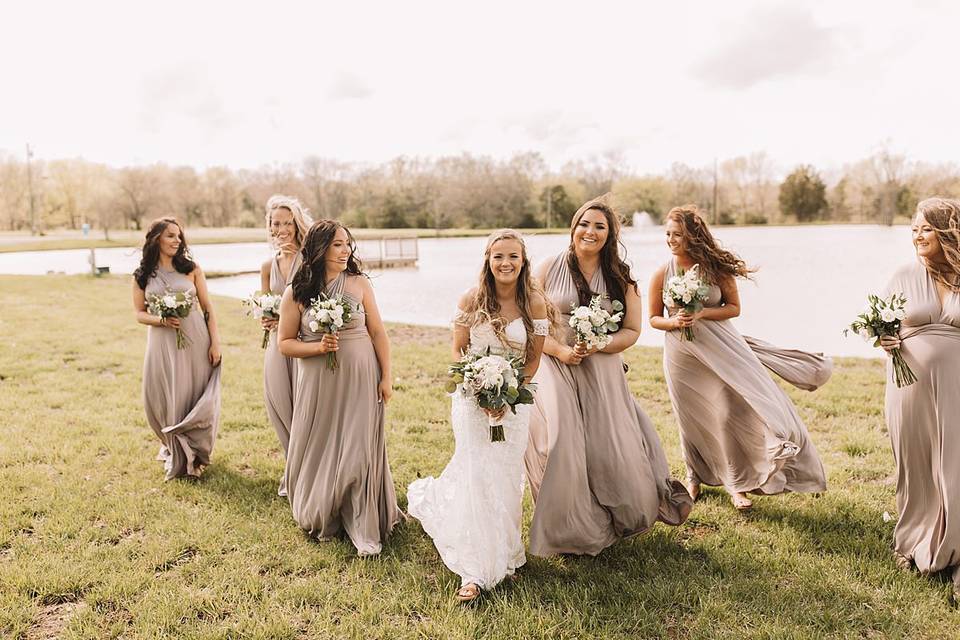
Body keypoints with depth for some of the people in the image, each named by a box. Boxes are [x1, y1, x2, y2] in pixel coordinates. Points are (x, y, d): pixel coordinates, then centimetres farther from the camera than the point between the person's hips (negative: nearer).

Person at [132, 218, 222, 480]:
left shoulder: (191, 269, 2)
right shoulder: (142, 276, 4)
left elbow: (208, 308, 3)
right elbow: (140, 314, 6)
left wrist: (215, 343, -3)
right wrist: (161, 320, -15)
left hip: (196, 340, -1)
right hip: (162, 343, 1)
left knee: (198, 398, 3)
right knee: (166, 399, 5)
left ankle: (193, 454, 22)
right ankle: (175, 451, 29)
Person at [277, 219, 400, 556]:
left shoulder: (359, 283, -2)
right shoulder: (296, 293, -4)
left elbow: (378, 332, 1)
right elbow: (285, 342, 2)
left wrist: (386, 377, -2)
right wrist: (317, 346, -16)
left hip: (360, 379, 0)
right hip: (318, 383, 1)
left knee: (359, 451, 0)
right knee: (319, 450, 10)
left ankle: (364, 528, 12)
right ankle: (319, 518, 34)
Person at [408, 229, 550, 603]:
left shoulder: (535, 303, -4)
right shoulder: (472, 299, -5)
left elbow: (534, 360, 0)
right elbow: (457, 351, -1)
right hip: (472, 397, -1)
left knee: (506, 477, 7)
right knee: (477, 477, -2)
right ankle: (476, 571, 7)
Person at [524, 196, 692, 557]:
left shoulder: (621, 279, 5)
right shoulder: (549, 269, 0)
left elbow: (632, 330, 4)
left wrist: (597, 345, -14)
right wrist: (560, 350, -14)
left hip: (603, 374, 2)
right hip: (556, 369, -1)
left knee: (613, 446, 0)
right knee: (563, 446, -12)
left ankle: (621, 520, 29)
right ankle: (568, 530, 6)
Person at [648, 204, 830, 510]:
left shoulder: (715, 267, -6)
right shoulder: (662, 274, -4)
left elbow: (734, 307, -2)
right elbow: (653, 318, 4)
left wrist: (702, 313, -18)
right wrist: (674, 322, -17)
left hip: (721, 348, -1)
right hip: (682, 355, 1)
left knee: (734, 410, -9)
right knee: (692, 419, 12)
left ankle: (735, 483, 8)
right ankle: (695, 478, 34)